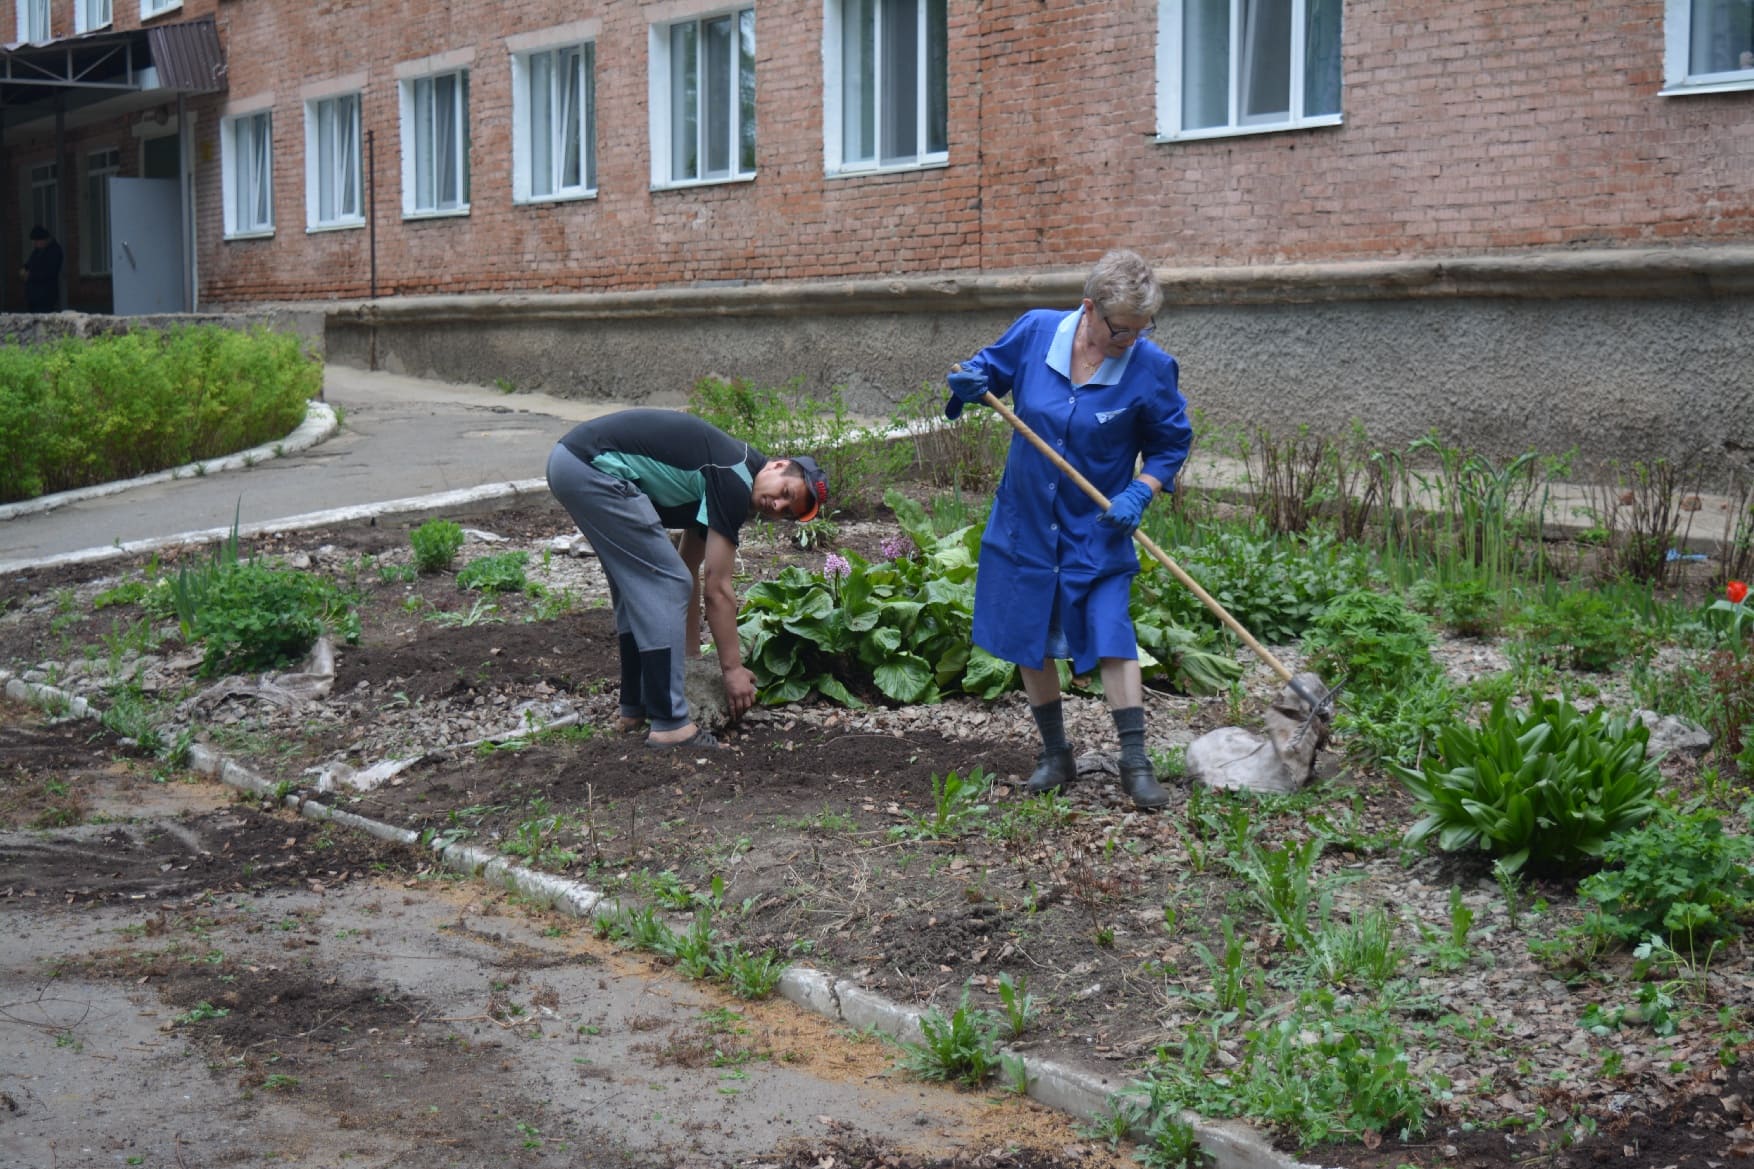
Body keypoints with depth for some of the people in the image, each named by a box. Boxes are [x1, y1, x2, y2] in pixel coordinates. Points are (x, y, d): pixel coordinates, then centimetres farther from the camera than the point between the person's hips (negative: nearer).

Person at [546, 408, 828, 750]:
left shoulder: (718, 480, 19)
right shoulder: (735, 482, -8)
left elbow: (689, 569, 28)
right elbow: (717, 591, -7)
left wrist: (691, 654, 31)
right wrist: (732, 669, 0)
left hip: (568, 460, 10)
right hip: (593, 468, -10)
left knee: (637, 586, 20)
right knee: (666, 586, -5)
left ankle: (636, 707, 28)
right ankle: (669, 726, -5)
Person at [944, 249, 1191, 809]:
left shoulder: (1150, 368, -14)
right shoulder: (1036, 331, -10)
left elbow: (1171, 443, -2)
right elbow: (992, 367, 9)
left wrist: (1139, 494, -18)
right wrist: (972, 382, -15)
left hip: (1097, 527, -3)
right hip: (1026, 520, 3)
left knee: (1111, 634, -10)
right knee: (1029, 637, 9)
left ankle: (1135, 763, -3)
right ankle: (1055, 754, 24)